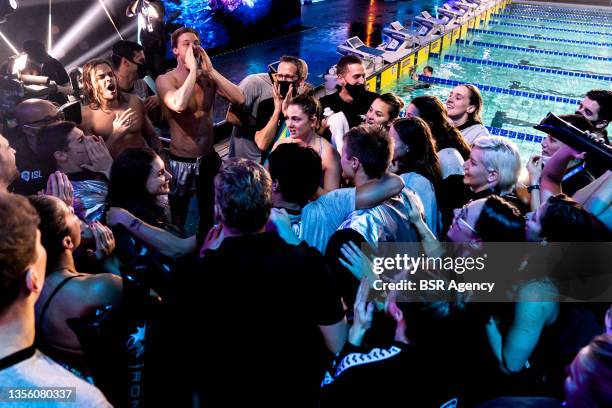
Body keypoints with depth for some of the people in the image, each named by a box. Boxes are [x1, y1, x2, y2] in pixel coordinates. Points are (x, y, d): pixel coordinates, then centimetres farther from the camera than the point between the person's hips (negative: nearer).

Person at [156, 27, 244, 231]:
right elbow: (179, 105, -34)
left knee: (210, 216, 20)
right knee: (177, 222, 11)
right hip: (181, 162, -4)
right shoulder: (165, 80, -12)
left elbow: (239, 99, -12)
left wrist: (211, 70, -14)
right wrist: (193, 69, -24)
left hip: (210, 158, 5)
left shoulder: (208, 77, 1)